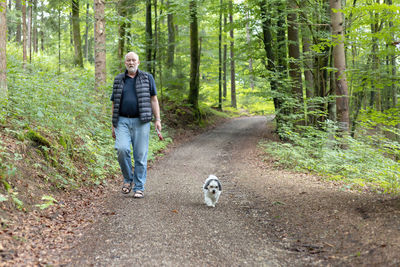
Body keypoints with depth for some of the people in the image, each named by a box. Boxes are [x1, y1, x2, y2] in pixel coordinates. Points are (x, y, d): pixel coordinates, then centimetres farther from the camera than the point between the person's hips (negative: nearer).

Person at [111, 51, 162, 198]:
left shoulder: (147, 78, 9)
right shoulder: (118, 80, 14)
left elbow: (153, 99, 6)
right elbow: (114, 104, 16)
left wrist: (157, 119, -3)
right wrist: (113, 125, 12)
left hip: (140, 121, -1)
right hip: (123, 121, 1)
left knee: (140, 155, -3)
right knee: (122, 149, -18)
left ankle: (139, 187, 7)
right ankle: (128, 179, 4)